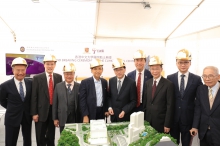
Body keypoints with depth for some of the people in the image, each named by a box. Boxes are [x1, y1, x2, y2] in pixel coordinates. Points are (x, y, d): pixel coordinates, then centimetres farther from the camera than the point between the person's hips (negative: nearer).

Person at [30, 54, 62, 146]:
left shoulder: (59, 77, 3)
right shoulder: (37, 78, -5)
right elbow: (34, 97, -6)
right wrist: (34, 113, -8)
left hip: (54, 110, 2)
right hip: (42, 111, -2)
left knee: (51, 136, 17)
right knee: (40, 137, 9)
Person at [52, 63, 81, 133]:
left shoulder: (79, 86, 0)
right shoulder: (58, 86, 4)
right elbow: (55, 103, 5)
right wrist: (55, 118, 2)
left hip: (76, 119, -1)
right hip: (63, 119, 1)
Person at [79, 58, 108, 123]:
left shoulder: (104, 81, 8)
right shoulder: (85, 82, -6)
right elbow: (82, 100, -9)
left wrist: (106, 110, 9)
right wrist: (85, 116, -12)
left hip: (101, 113, 4)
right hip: (90, 114, -4)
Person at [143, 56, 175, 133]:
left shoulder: (168, 84, -10)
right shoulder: (148, 83, 6)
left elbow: (170, 106, -11)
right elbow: (145, 102, 10)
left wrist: (167, 124, -12)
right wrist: (144, 120, 7)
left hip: (161, 122, -4)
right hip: (148, 121, 4)